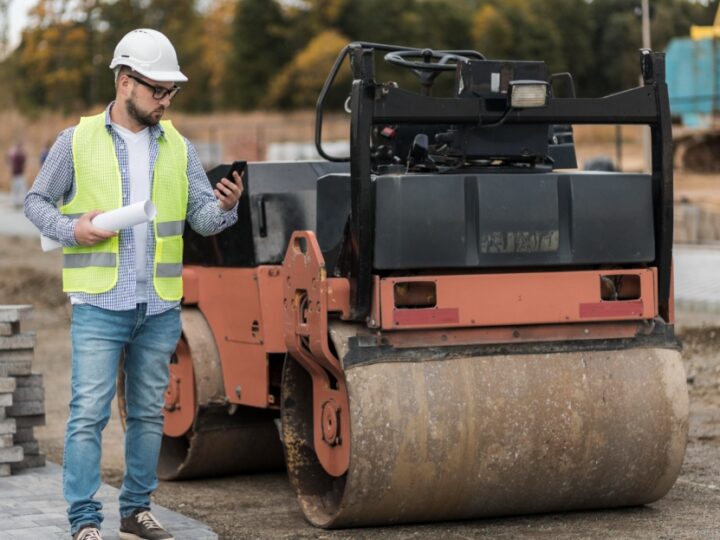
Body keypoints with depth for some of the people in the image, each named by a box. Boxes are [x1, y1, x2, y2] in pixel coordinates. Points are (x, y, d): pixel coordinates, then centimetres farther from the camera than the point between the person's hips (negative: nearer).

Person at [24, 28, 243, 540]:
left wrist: (225, 208, -19)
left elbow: (203, 218, 4)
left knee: (148, 413, 11)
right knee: (89, 412, -8)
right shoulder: (77, 141, 0)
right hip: (100, 305, -4)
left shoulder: (179, 148, 9)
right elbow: (36, 201, 7)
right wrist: (72, 229, -12)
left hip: (161, 307, 4)